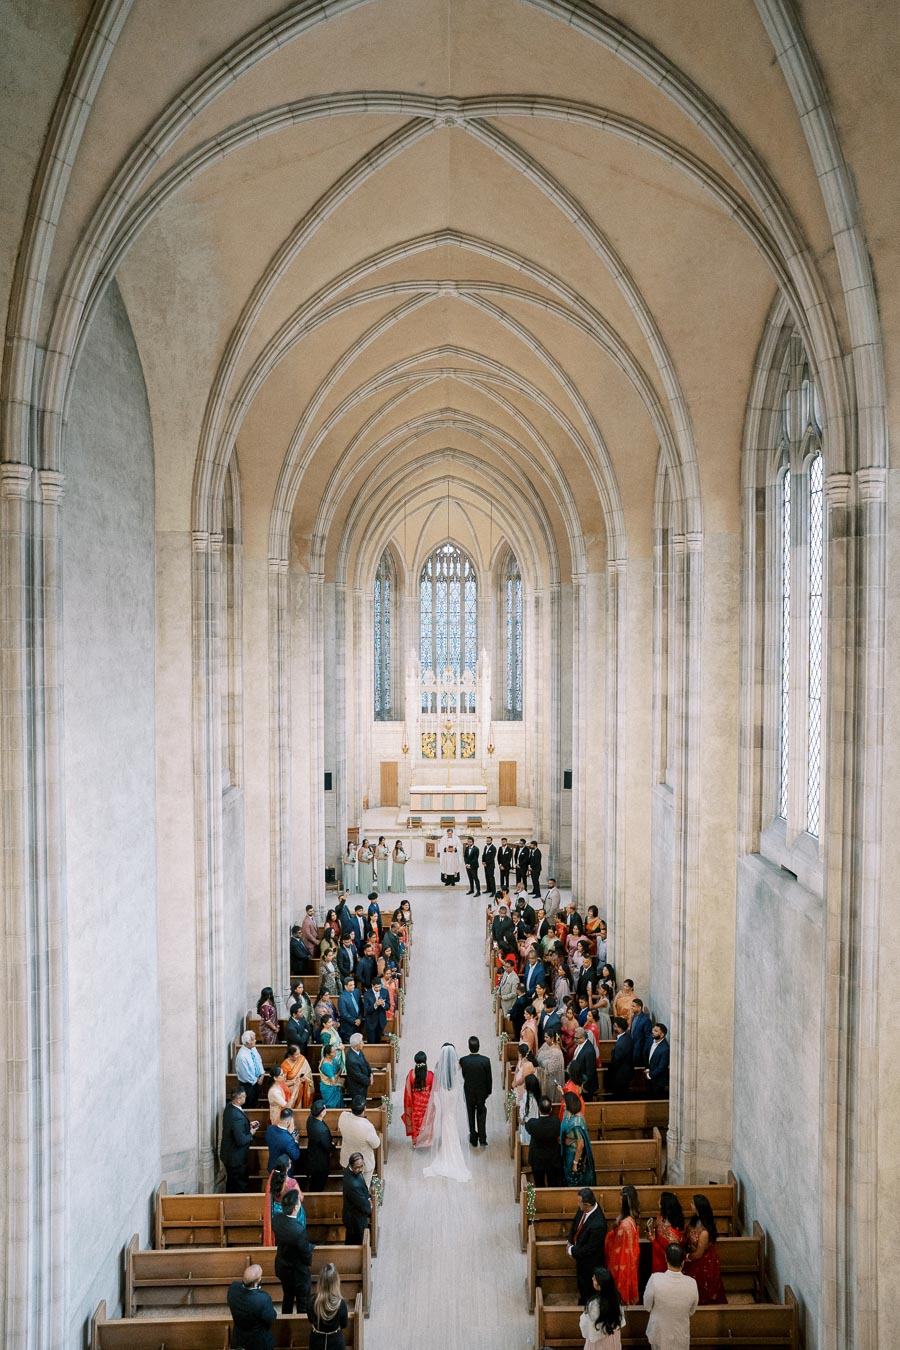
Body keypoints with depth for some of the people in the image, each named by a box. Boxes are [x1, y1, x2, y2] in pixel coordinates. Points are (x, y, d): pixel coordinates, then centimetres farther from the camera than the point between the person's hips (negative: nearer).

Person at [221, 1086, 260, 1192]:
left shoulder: (229, 1107, -7)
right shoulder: (237, 1117, -35)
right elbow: (241, 1141, -31)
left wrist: (248, 1124, 3)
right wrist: (251, 1133, -14)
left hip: (227, 1154, 9)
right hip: (237, 1157, -9)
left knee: (231, 1181, 27)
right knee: (242, 1186, 11)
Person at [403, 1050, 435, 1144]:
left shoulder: (411, 1074, -19)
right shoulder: (430, 1074, -21)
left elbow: (408, 1090, -9)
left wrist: (410, 1101, 5)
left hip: (415, 1102, 1)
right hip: (426, 1102, -1)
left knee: (415, 1121, 20)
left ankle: (415, 1142, 32)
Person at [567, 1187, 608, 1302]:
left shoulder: (597, 1224, -42)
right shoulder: (583, 1208, -20)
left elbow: (590, 1248, -29)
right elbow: (575, 1222, 1)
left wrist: (572, 1250, -17)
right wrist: (570, 1242, -6)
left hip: (590, 1261, -7)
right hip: (580, 1254, 7)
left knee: (588, 1286, 20)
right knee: (581, 1280, 32)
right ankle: (582, 1300, 57)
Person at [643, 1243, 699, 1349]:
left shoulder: (655, 1279, -30)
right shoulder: (692, 1283, -24)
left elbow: (647, 1306, -12)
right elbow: (691, 1312, -5)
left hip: (659, 1332, -1)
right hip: (681, 1334, 1)